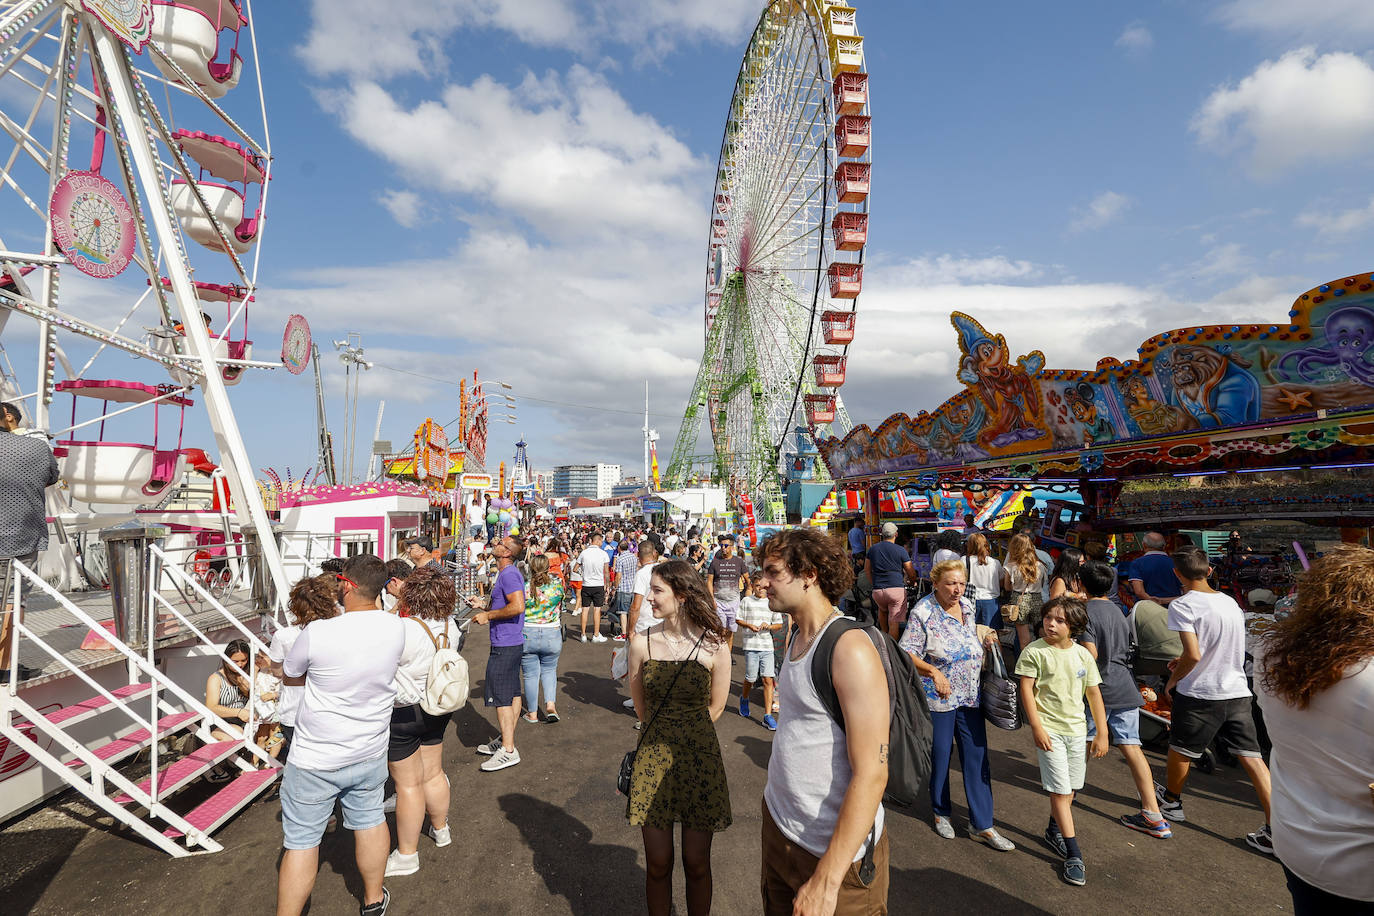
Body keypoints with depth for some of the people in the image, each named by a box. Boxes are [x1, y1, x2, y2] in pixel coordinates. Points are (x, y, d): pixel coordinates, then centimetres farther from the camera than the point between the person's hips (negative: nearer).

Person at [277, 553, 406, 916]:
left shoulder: (316, 633, -24)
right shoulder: (396, 628, -14)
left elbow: (290, 673, -2)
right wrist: (376, 603, 19)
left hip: (316, 760, -4)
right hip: (370, 753, 4)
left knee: (301, 842, 11)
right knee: (370, 821, 22)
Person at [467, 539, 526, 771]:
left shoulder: (509, 574, -17)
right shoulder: (507, 573, 15)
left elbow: (518, 606, -27)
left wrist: (488, 615, -18)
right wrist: (483, 604, 14)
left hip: (504, 645, -11)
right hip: (513, 642, 11)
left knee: (500, 696, -6)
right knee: (512, 693, 16)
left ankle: (508, 750, 0)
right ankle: (506, 739, 27)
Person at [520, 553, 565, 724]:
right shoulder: (557, 586, -7)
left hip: (527, 636, -1)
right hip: (552, 635, 1)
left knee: (530, 674, 11)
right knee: (549, 670, 20)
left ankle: (532, 713, 21)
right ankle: (550, 704, 5)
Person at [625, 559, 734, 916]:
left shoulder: (714, 646, -12)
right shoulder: (642, 642, -6)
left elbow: (715, 707, 3)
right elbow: (640, 706, 8)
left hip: (700, 757, -1)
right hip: (654, 757, 2)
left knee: (696, 863, 11)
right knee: (658, 862, 10)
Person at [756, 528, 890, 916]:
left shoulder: (850, 649, -22)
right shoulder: (796, 637, 4)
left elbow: (871, 774, -24)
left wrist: (826, 881, -24)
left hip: (834, 848, -7)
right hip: (779, 823, 8)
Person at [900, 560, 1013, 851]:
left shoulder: (968, 606, 5)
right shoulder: (924, 612, -15)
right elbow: (906, 652, -16)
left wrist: (988, 640, 4)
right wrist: (933, 671, -25)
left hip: (971, 695, 5)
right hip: (939, 696, -5)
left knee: (977, 757, 7)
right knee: (939, 754, 10)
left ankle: (981, 825, 17)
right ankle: (941, 813, 32)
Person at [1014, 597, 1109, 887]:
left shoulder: (1082, 655, 2)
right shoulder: (1034, 651, -11)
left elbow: (1094, 694, 7)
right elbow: (1026, 690, -10)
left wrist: (1102, 734, 7)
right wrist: (1037, 727, -14)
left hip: (1077, 729, 5)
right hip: (1049, 729, -4)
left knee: (1069, 789, 15)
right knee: (1060, 790, -6)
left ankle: (1054, 831, 38)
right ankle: (1074, 855, 3)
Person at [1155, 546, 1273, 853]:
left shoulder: (1182, 605, -16)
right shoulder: (1230, 602, 8)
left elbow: (1193, 655, -22)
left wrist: (1173, 680, -6)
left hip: (1200, 694, -6)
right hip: (1237, 692, 6)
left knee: (1180, 749, 15)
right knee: (1253, 758, 8)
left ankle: (1172, 800, 34)